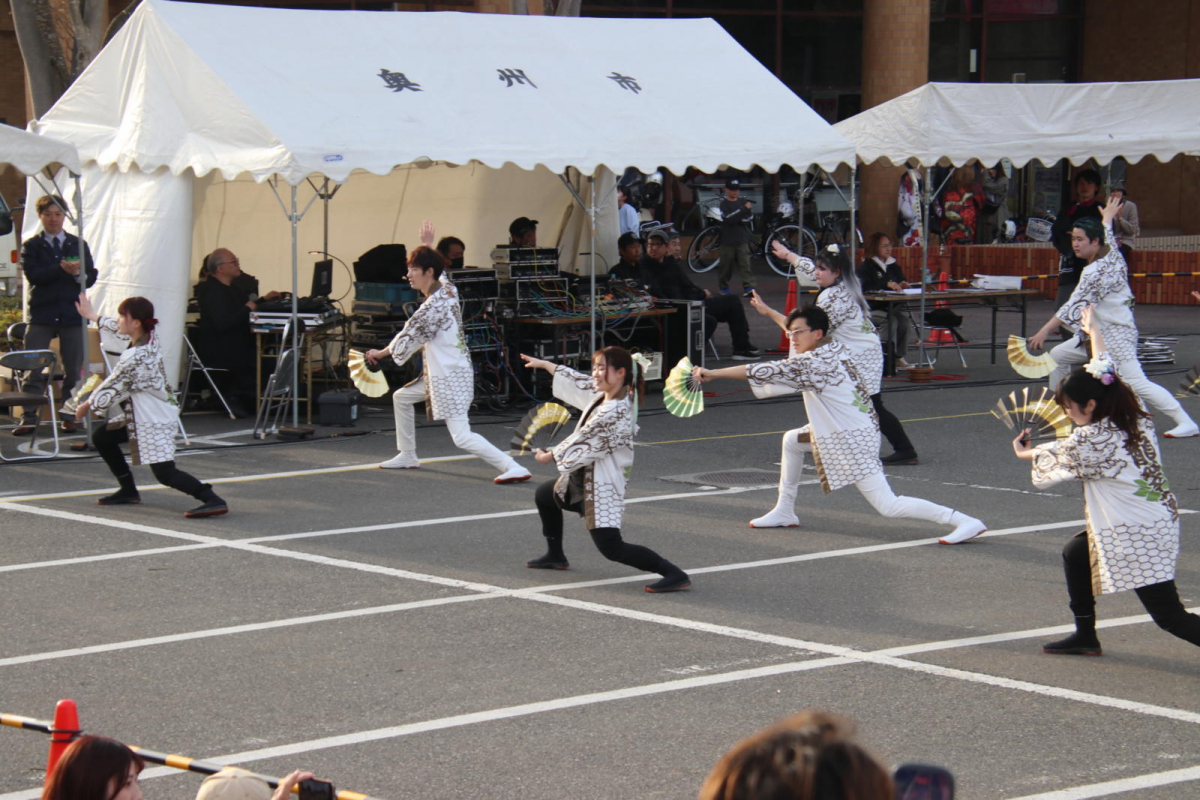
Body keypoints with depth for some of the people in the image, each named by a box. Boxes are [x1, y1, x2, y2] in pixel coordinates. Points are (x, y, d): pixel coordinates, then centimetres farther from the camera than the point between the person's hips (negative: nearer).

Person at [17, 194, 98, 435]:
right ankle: (29, 419, -4)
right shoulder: (31, 246, 5)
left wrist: (78, 273, -17)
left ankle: (70, 417, 10)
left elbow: (91, 278, 6)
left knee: (73, 370, 3)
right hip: (41, 315, -2)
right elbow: (33, 275, -11)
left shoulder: (78, 245, 12)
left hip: (72, 314, 2)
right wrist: (61, 268, -23)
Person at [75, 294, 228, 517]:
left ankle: (212, 500, -26)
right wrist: (93, 316, 38)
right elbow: (119, 329, 23)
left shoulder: (135, 356, -25)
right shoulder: (149, 338, 0)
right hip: (139, 415, 10)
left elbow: (111, 387, -15)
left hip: (154, 420, -10)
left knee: (165, 473, -16)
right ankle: (128, 491, 27)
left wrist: (87, 405, 2)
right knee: (101, 437, 21)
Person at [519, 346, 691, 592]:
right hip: (585, 478, 11)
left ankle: (674, 574, -22)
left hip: (602, 484, -11)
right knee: (543, 495, 31)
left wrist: (550, 456, -4)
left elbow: (583, 444, -20)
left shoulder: (615, 411, -27)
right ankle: (555, 556, 46)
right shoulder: (603, 395, 0)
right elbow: (578, 383, 18)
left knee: (611, 548, -18)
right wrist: (543, 364, 28)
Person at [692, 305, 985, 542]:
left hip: (852, 441, -10)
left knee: (888, 506, -12)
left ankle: (963, 521, -14)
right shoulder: (836, 349, 6)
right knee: (792, 440, 24)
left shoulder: (814, 362, -21)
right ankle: (784, 512, 32)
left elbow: (766, 371, -21)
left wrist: (712, 373, -18)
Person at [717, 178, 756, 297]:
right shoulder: (724, 204, 0)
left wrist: (738, 219, -12)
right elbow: (728, 218, -17)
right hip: (728, 240, -2)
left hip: (742, 240, 2)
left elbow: (748, 218, 4)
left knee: (745, 264, -7)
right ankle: (724, 287, 18)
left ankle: (748, 287, -13)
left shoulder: (742, 203, 12)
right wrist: (743, 209, -23)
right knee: (726, 265, 3)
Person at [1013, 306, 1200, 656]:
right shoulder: (1137, 420, 2)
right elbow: (1108, 372, 18)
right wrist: (1096, 332, 32)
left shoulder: (1092, 442, -18)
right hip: (1160, 520, 10)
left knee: (1169, 616, -9)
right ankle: (1085, 636, 36)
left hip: (1138, 536, -10)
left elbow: (1056, 456, 4)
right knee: (1075, 554, 25)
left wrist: (1028, 453, 25)